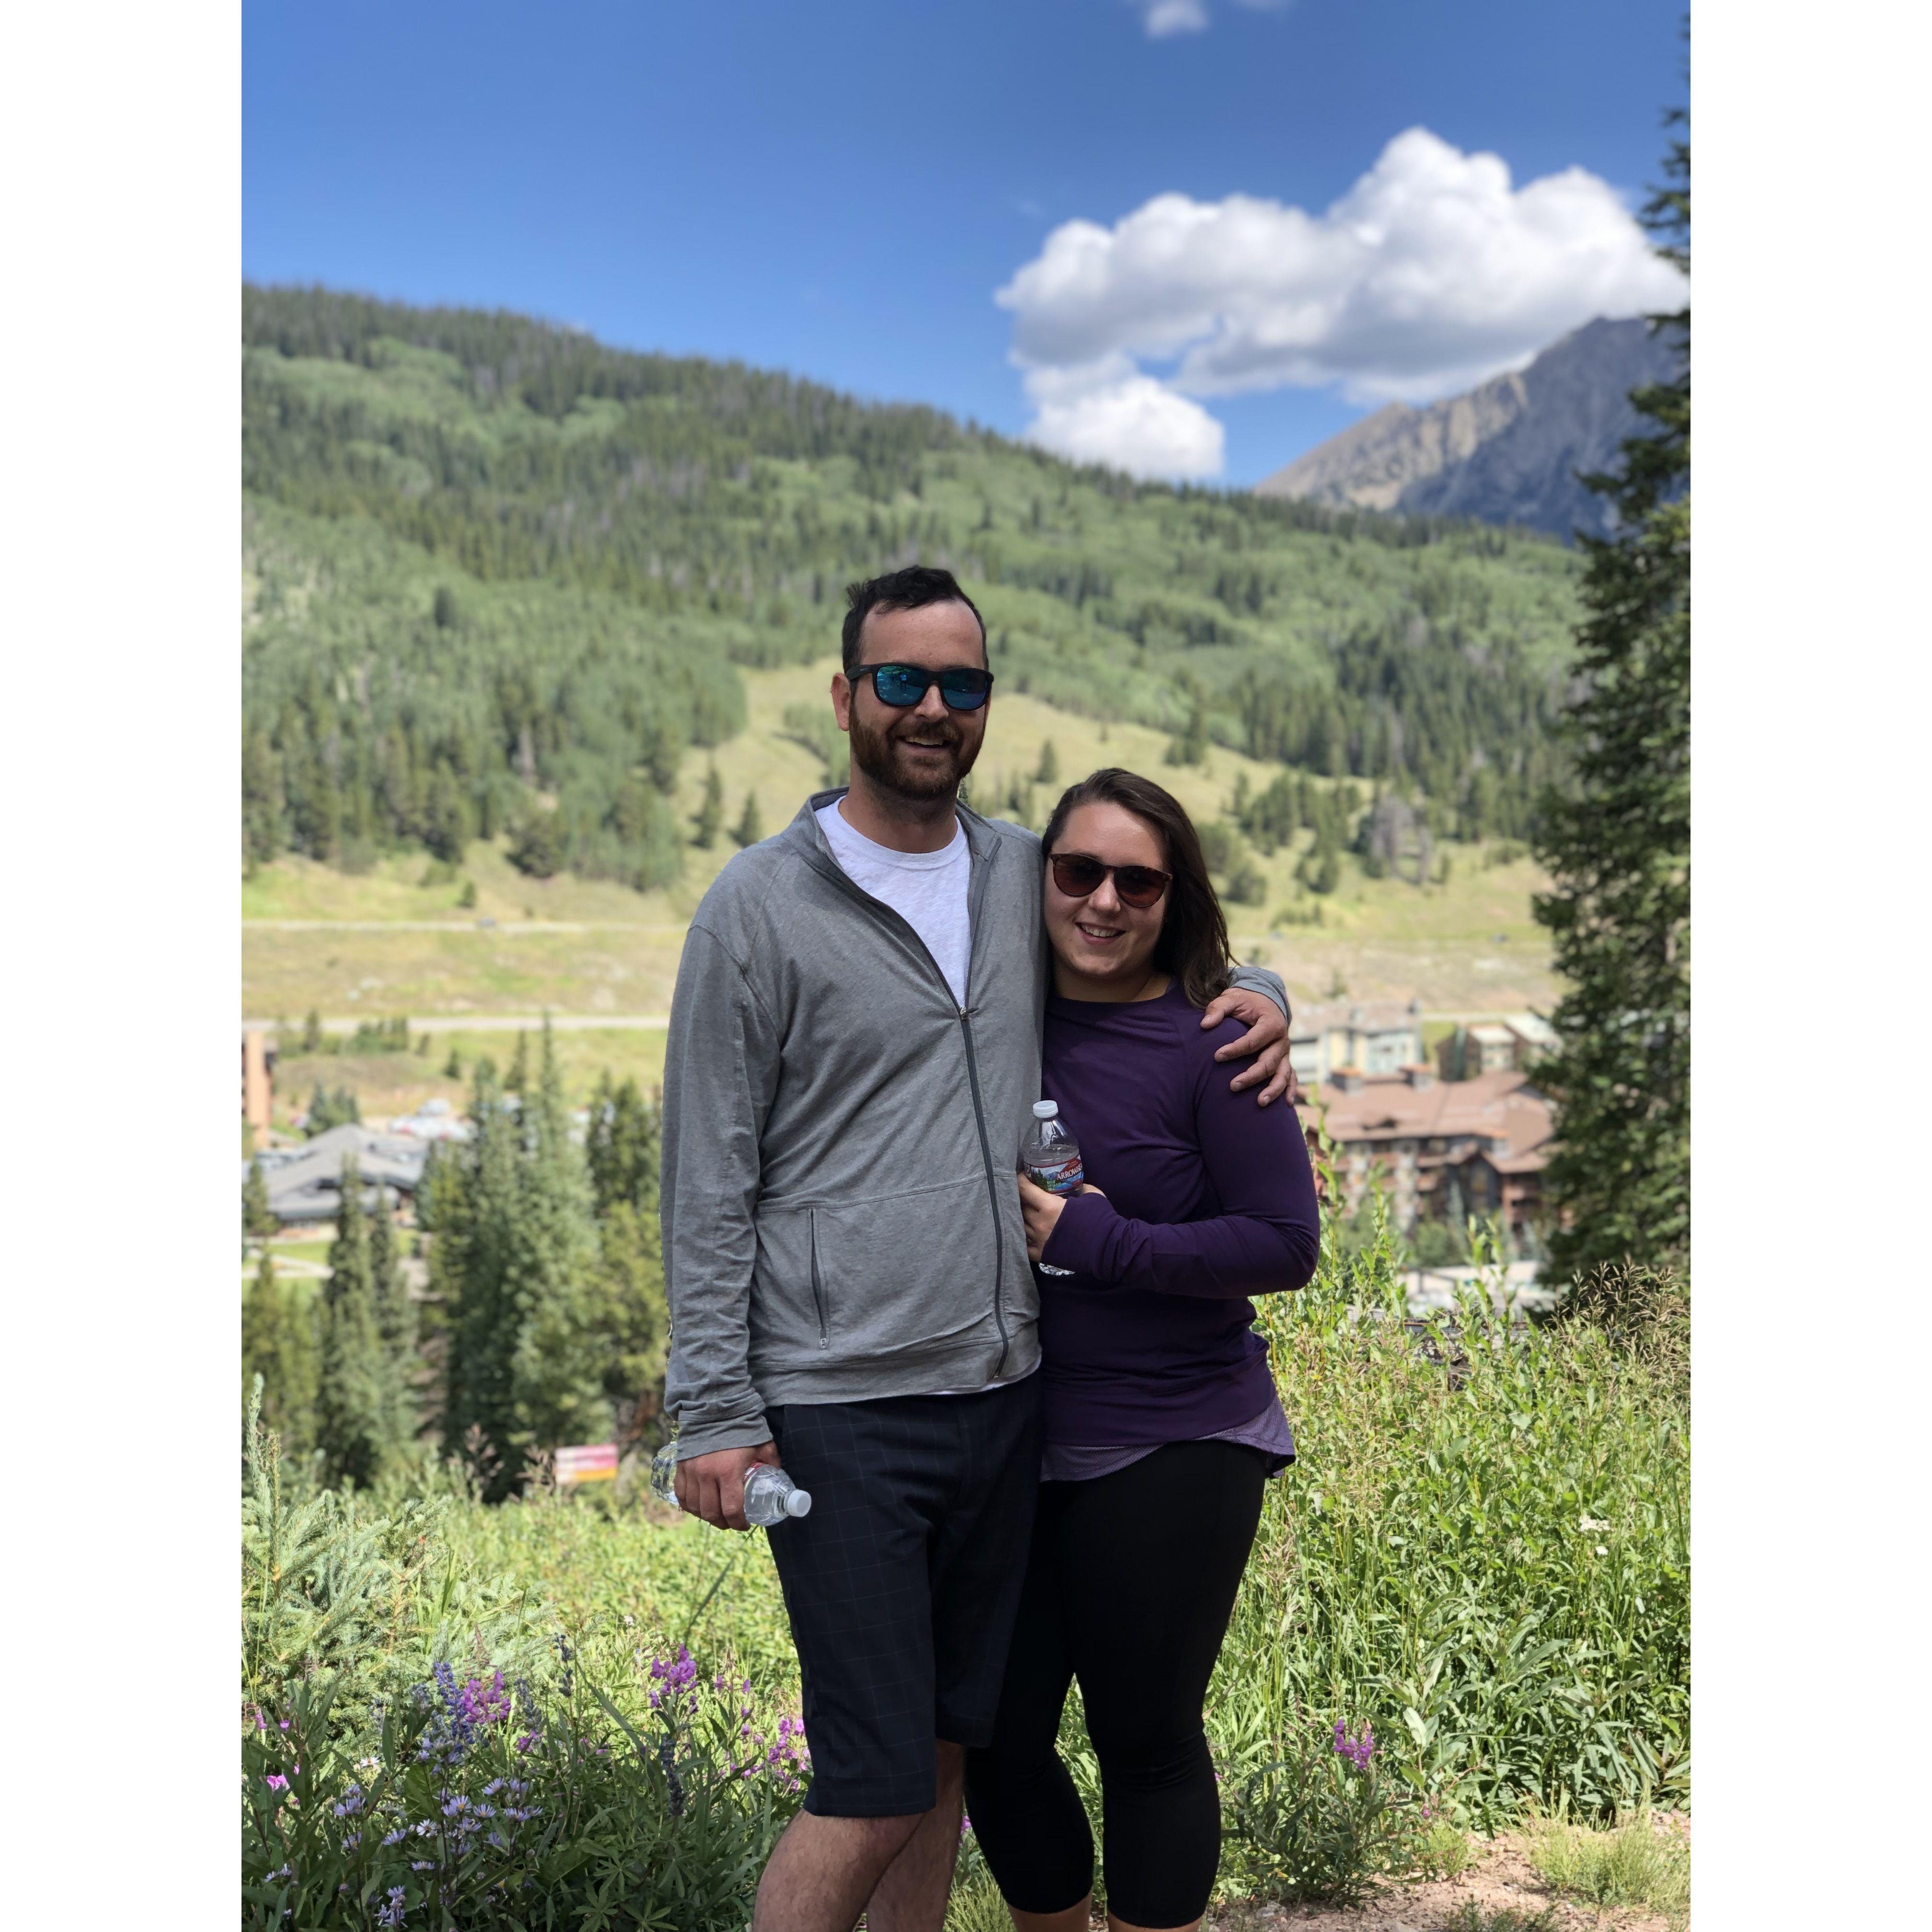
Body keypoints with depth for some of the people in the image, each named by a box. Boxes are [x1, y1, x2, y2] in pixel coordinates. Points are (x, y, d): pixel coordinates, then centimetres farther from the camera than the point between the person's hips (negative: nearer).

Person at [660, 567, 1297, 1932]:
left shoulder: (1026, 876, 9)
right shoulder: (759, 908, -5)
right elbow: (708, 1187, -4)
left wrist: (1256, 996, 4)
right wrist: (715, 1414, -8)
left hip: (1007, 1393, 5)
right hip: (841, 1411, -5)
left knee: (948, 1759, 15)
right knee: (875, 1794, -2)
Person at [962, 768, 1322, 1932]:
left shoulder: (1214, 1042, -10)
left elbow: (1287, 1245, -12)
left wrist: (1091, 1238, -17)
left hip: (1170, 1453, -4)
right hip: (1010, 1445, 5)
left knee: (1146, 1742, 9)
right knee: (996, 1740, 13)